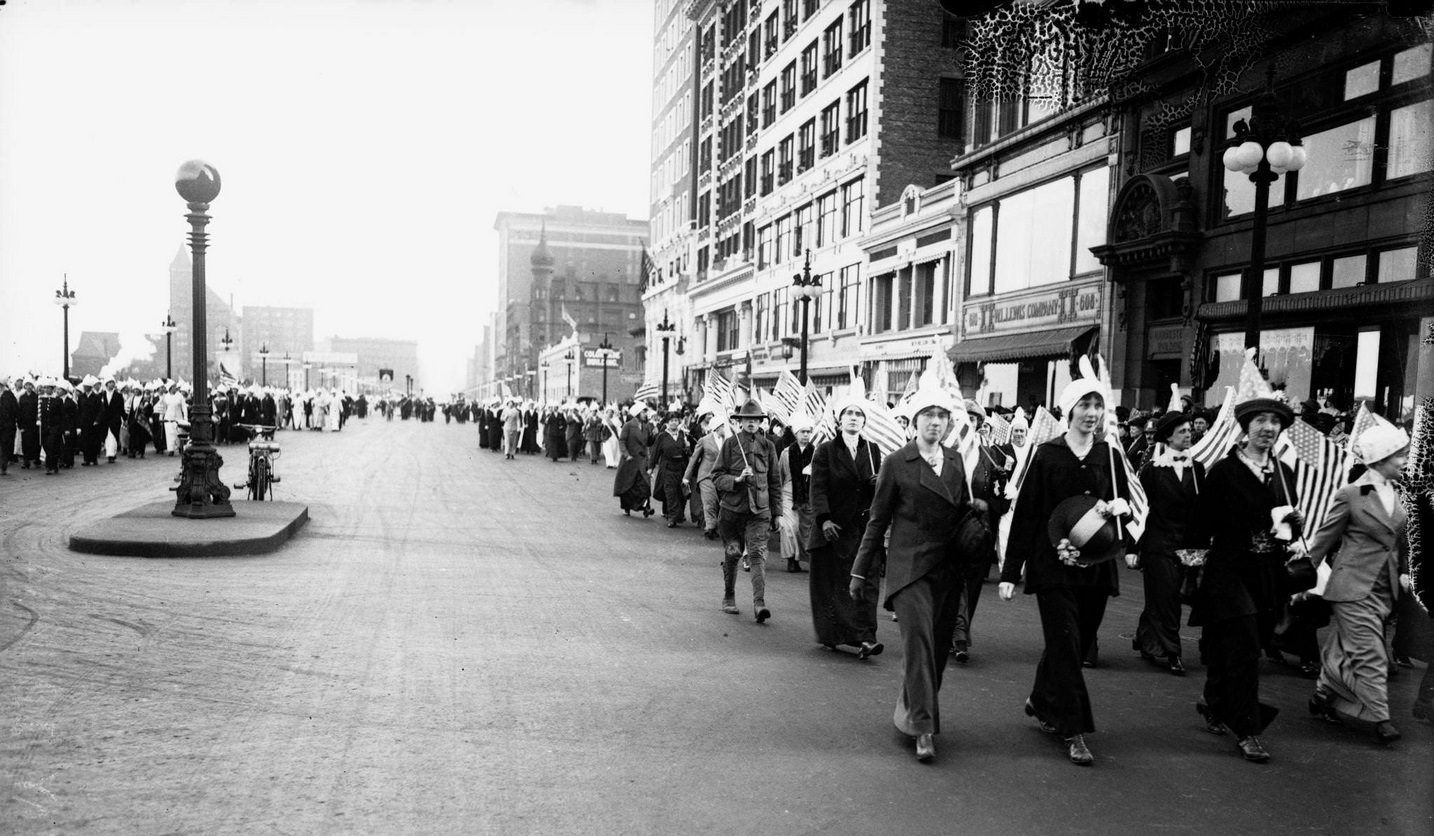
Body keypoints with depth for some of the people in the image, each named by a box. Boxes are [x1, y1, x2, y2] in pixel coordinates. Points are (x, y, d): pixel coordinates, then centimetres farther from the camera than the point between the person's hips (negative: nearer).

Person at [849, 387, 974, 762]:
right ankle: (923, 728, -10)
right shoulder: (896, 463, -2)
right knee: (918, 639, -14)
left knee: (939, 646, 7)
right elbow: (878, 520, 2)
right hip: (909, 566, -5)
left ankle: (913, 710, 27)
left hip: (948, 567, 5)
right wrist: (861, 572, 3)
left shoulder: (955, 460, 11)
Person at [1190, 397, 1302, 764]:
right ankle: (1247, 730, 1)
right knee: (1244, 650, -7)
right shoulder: (1224, 471, -7)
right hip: (1230, 570, -5)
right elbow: (1204, 520, -8)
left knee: (1232, 648, 13)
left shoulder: (1284, 472, 9)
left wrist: (1295, 524, -6)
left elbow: (1290, 522, 15)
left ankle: (1214, 703, 36)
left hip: (1268, 574, 5)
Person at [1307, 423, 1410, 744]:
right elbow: (1324, 539, -5)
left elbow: (1400, 538, 20)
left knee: (1346, 651, 13)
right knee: (1371, 656, -6)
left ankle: (1323, 696, 27)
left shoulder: (1396, 493, 8)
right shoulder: (1351, 495, -10)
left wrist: (1403, 572, 13)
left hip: (1384, 590, 6)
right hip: (1354, 587, -6)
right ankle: (1380, 718, 1)